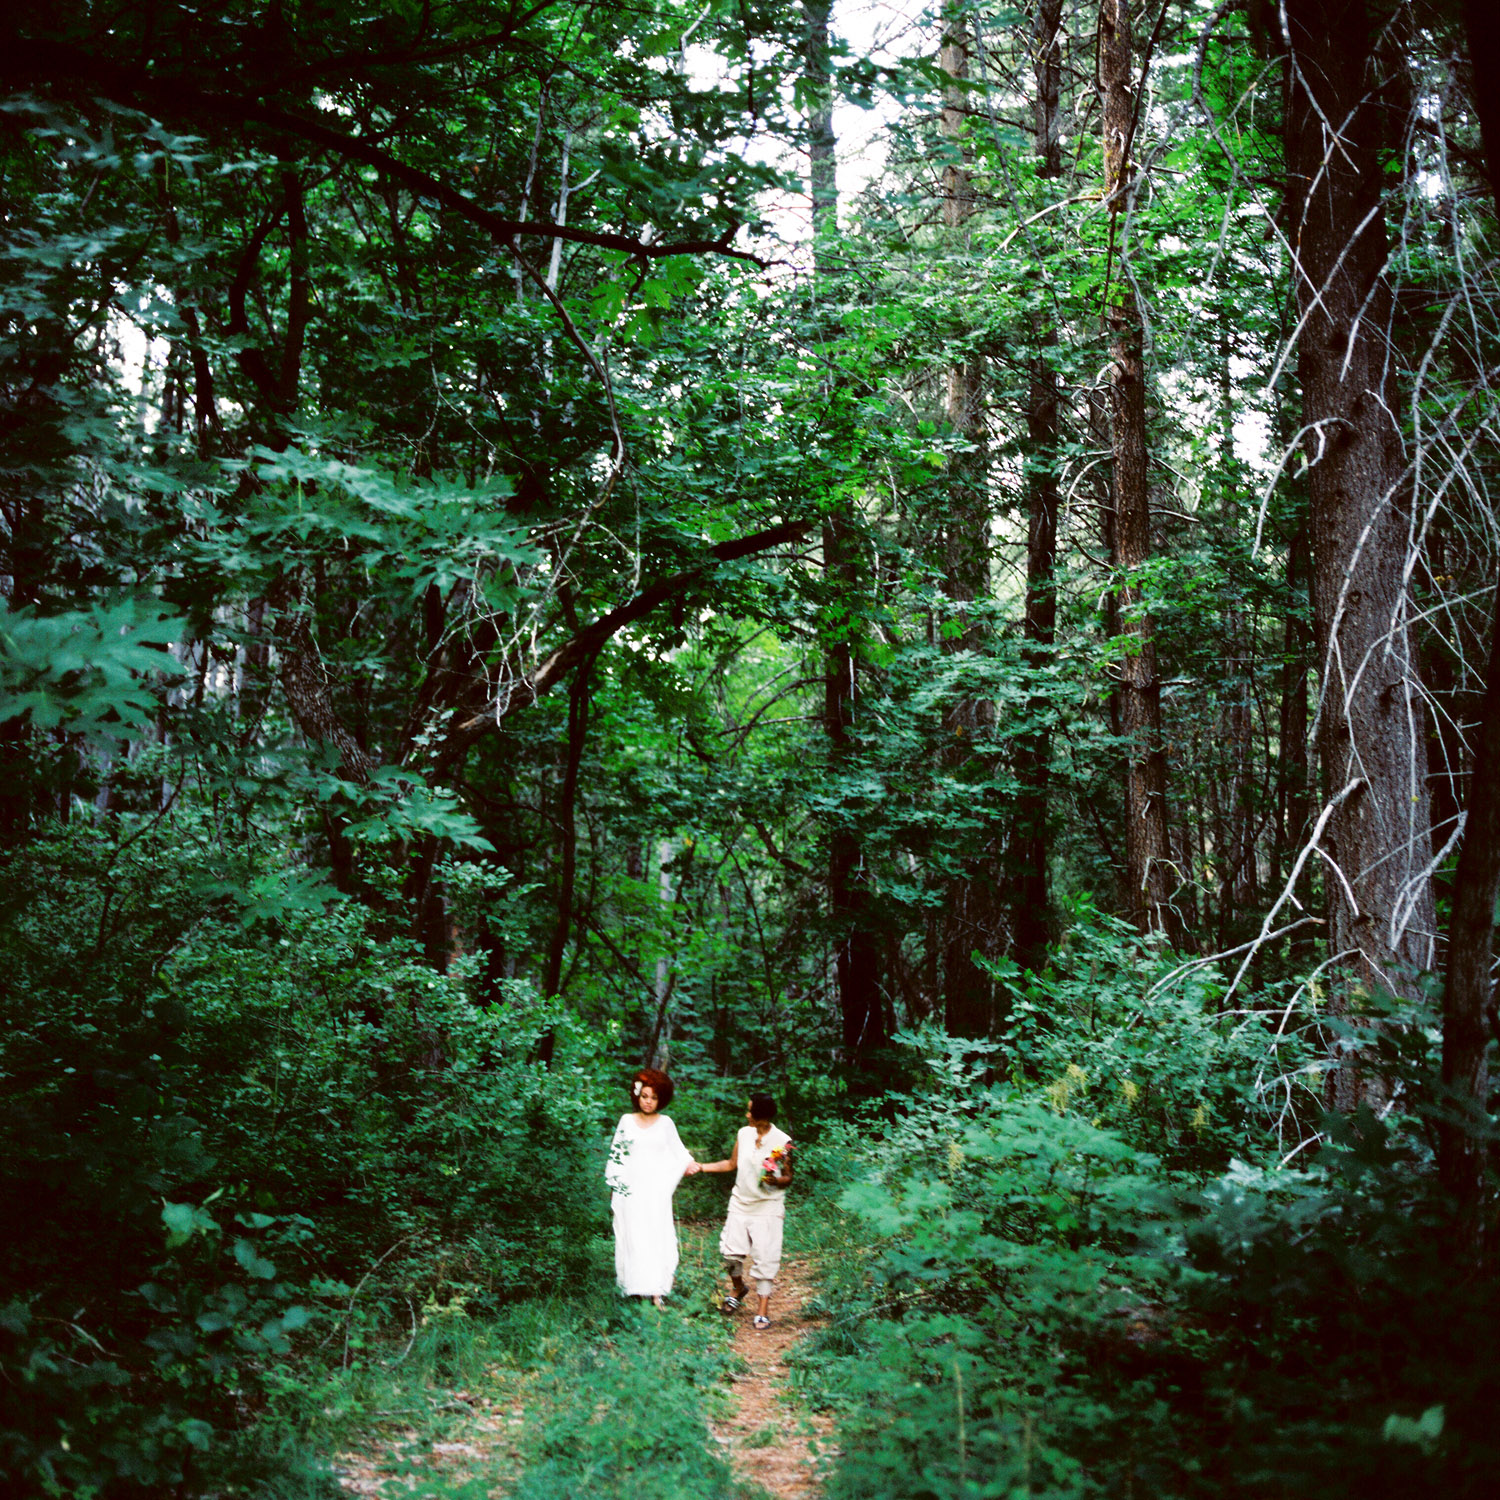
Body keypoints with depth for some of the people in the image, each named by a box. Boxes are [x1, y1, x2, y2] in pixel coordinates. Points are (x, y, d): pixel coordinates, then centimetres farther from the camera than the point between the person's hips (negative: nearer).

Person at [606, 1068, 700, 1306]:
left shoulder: (665, 1123, 6)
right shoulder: (627, 1121, 5)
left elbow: (677, 1150, 6)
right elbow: (616, 1154, 10)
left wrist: (689, 1163, -14)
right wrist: (614, 1186, 9)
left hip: (656, 1190, 0)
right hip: (631, 1188, 0)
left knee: (657, 1236, -7)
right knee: (633, 1235, -2)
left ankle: (656, 1291, -8)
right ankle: (636, 1287, 5)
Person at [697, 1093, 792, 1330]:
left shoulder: (782, 1142, -11)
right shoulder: (744, 1133, 3)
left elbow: (788, 1178, -4)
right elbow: (732, 1164, 17)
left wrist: (776, 1181, -26)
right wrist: (701, 1167, 15)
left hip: (768, 1208, -4)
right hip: (741, 1203, 4)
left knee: (765, 1258, -5)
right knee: (731, 1251, 2)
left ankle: (763, 1309, 5)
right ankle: (738, 1288, 32)